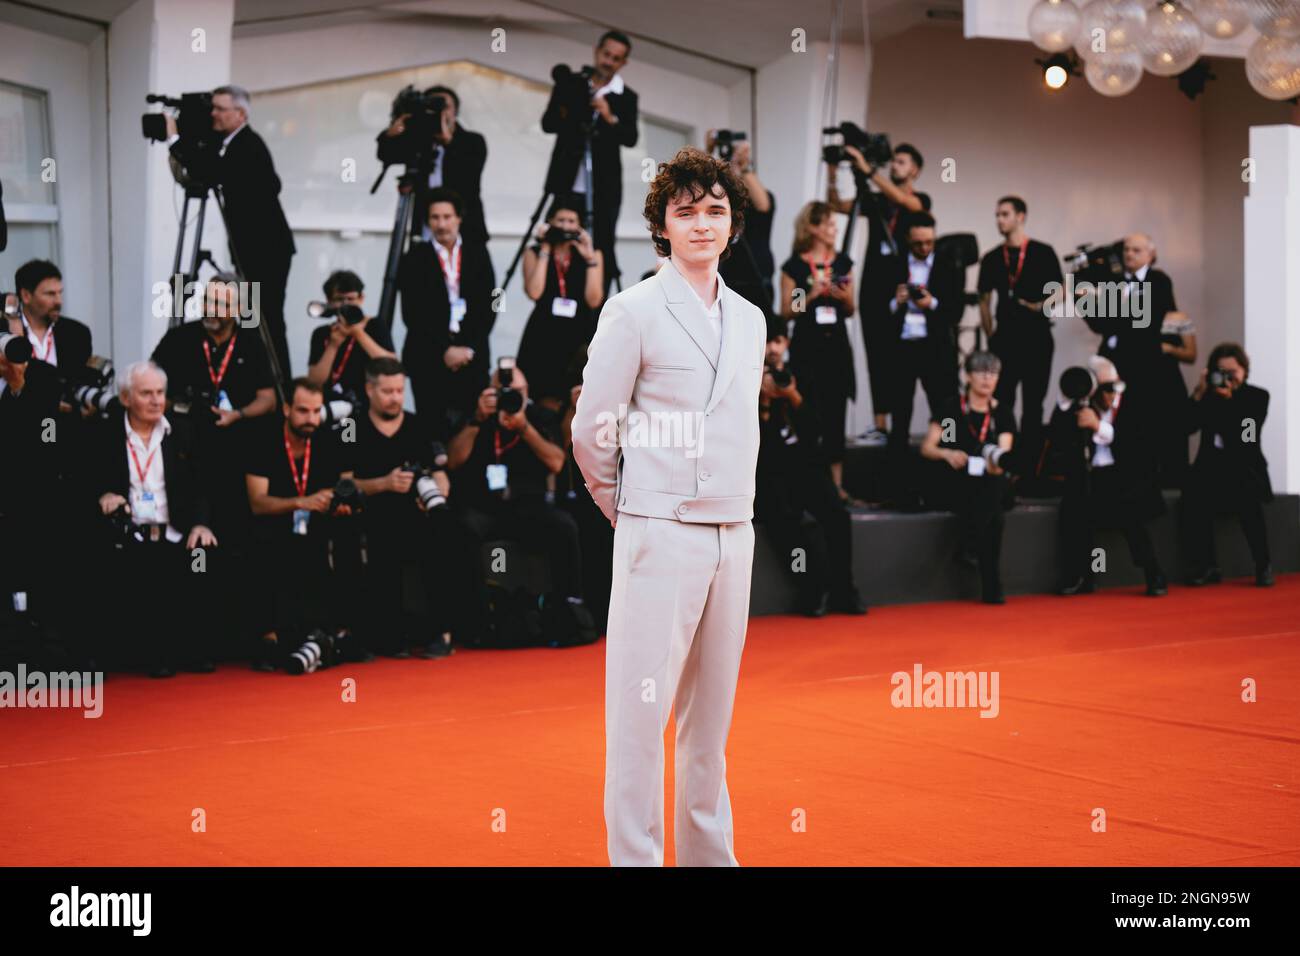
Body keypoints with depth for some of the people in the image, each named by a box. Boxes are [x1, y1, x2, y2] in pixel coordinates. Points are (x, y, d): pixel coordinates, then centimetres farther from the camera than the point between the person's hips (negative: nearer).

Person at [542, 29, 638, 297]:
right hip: (568, 183, 0)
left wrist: (611, 119, -22)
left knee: (602, 249, -2)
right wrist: (566, 117, -17)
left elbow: (631, 139, -5)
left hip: (605, 187, 0)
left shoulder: (626, 97, 6)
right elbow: (547, 123, 3)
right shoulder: (569, 84, 6)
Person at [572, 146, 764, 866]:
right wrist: (627, 511, 5)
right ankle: (633, 854, 3)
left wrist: (738, 504, 15)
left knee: (711, 710, 11)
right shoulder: (633, 310, -4)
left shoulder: (750, 320, 14)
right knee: (641, 707, -3)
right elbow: (591, 430, -3)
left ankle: (709, 852, 20)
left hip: (733, 536, 6)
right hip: (660, 534, -6)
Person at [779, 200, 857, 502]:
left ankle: (836, 483, 5)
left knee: (835, 414, 3)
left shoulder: (842, 262, 10)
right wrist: (811, 295, -14)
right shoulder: (794, 265, -1)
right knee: (808, 414, -4)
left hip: (837, 344, 3)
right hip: (806, 346, -3)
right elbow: (786, 311, -1)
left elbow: (850, 311, 15)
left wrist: (844, 298, -6)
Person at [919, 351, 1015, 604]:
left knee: (996, 484, -34)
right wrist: (947, 454, -25)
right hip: (951, 483, -3)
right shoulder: (950, 407, 1)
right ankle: (991, 587, -33)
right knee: (992, 515, -31)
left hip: (987, 481, 3)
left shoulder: (1002, 414, 8)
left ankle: (969, 549, -35)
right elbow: (927, 448, -2)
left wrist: (997, 463, -32)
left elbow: (1004, 451, -7)